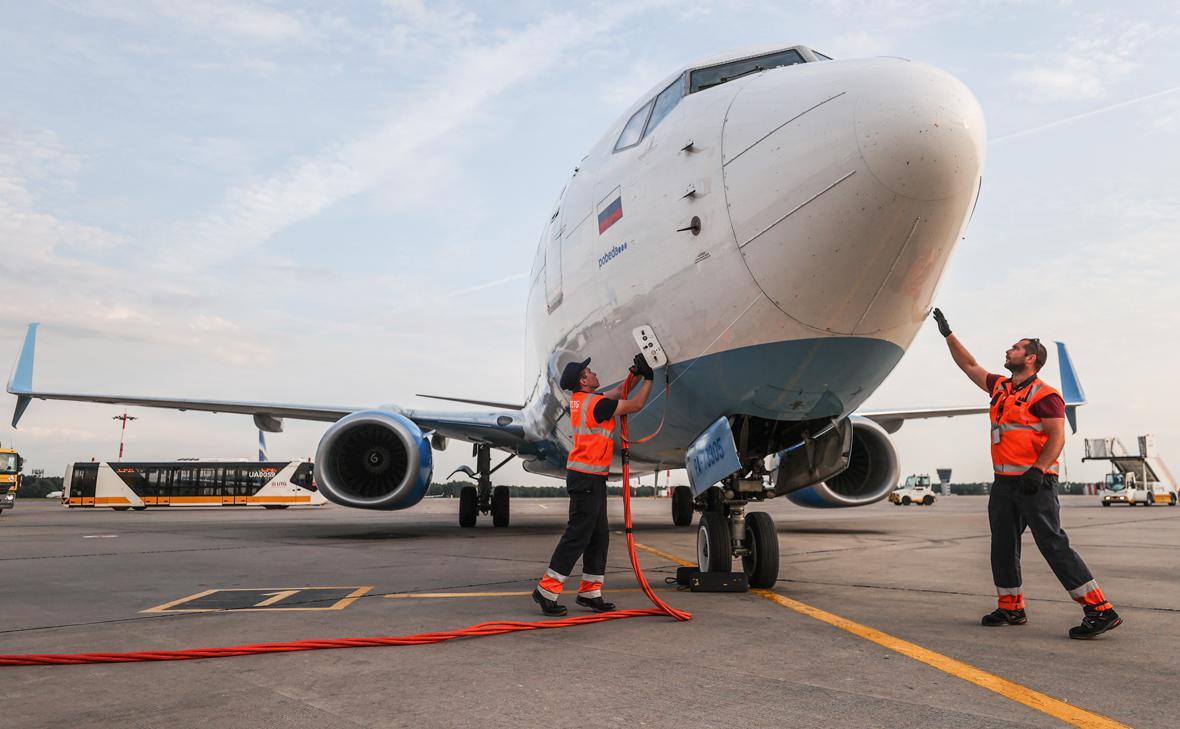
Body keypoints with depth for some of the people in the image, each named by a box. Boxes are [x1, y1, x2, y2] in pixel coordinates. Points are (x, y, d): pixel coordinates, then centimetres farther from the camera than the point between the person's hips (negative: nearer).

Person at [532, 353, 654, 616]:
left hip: (592, 478, 10)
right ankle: (547, 590, -1)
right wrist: (648, 378, 4)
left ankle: (590, 592, 18)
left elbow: (616, 394, 25)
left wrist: (635, 374, 20)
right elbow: (635, 405, -7)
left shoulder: (578, 401, 12)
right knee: (577, 536, -6)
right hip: (587, 478, -10)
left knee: (599, 536, 12)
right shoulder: (595, 403, -15)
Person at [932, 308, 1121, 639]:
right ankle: (1011, 608, 24)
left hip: (1034, 482, -8)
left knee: (1053, 543, -13)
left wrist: (1037, 470, -27)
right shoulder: (1000, 388, 16)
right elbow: (969, 365, 25)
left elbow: (1058, 438, -15)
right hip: (1004, 482, 9)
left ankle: (1100, 610, -9)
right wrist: (948, 333, 24)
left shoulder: (1044, 395, -8)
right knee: (1003, 547, 13)